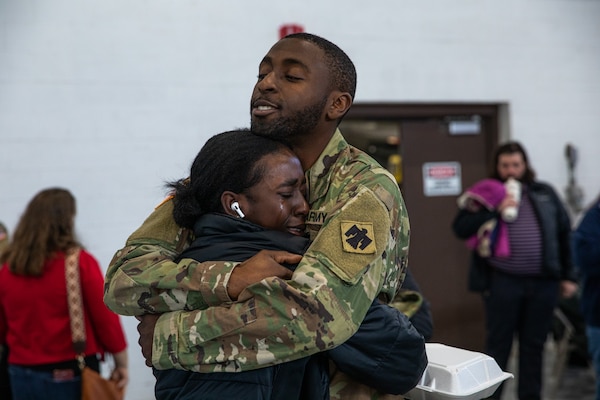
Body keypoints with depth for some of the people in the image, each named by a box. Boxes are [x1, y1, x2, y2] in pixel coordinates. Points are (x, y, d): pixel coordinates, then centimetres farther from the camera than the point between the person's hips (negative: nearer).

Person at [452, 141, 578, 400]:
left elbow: (564, 233, 14)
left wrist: (568, 276, 11)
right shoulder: (486, 194, 2)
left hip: (543, 282, 3)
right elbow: (460, 228, -6)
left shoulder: (545, 193, 11)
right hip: (503, 282, -3)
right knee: (498, 344, 3)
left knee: (534, 345, 11)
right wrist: (496, 212, -15)